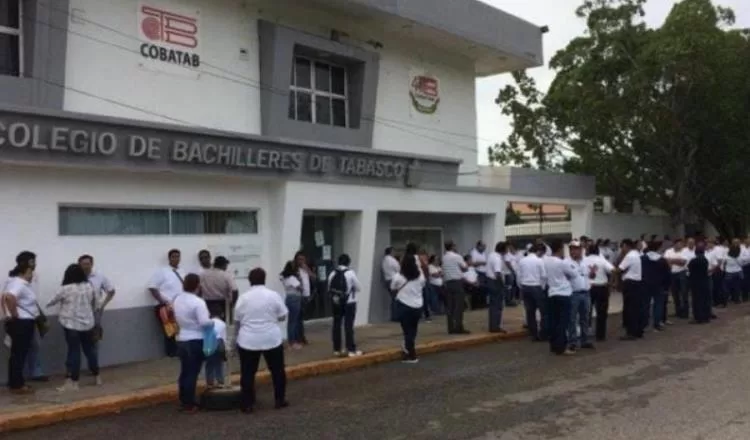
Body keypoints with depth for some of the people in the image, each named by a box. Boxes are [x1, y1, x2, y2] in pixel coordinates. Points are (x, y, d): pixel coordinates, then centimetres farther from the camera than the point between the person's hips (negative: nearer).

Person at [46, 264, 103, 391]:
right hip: (88, 323, 4)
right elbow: (98, 303, 9)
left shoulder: (65, 289, -11)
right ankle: (97, 377, 25)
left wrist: (47, 305, 28)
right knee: (90, 349, 15)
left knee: (74, 351, -2)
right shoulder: (90, 286, 0)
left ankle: (73, 382, -1)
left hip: (71, 324, -4)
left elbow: (54, 301, 6)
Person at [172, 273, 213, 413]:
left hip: (181, 340, 7)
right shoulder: (198, 302, -18)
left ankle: (183, 402, 22)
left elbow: (177, 317, 14)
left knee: (184, 372, 15)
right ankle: (189, 405, 4)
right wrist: (212, 322, -7)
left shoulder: (176, 299, 6)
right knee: (192, 373, -1)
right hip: (195, 341, -7)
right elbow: (204, 322, -25)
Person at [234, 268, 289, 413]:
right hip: (272, 339, 0)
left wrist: (240, 332, 21)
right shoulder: (273, 295, -4)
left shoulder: (243, 297, -2)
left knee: (247, 373, 7)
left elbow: (236, 321, 4)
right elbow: (283, 316, 2)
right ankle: (280, 400, 19)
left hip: (248, 340, 0)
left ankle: (247, 404, 8)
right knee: (277, 370, 14)